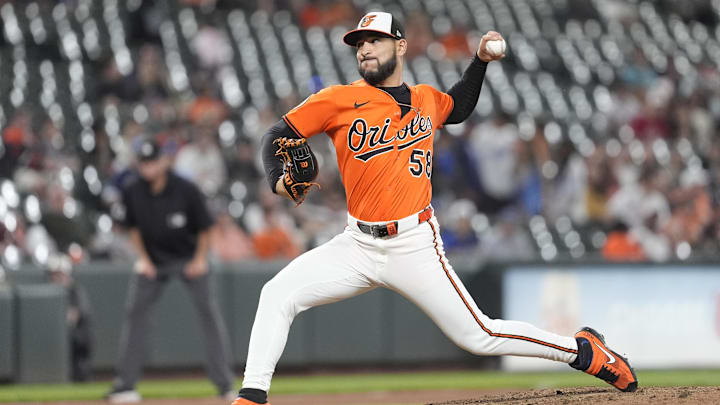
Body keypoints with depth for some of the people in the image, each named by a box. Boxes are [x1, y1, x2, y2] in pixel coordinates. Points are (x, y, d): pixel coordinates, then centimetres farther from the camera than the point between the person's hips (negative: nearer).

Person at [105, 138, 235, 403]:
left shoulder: (186, 191, -21)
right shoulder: (132, 192, -12)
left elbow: (204, 227, -8)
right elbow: (134, 227, 5)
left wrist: (200, 260, -11)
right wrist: (143, 259, -1)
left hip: (189, 258, -3)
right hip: (153, 260, 3)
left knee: (208, 311, -12)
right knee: (135, 313, -5)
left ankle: (225, 382, -8)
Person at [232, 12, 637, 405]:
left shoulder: (426, 101, 8)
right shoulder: (342, 100, -1)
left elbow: (459, 107, 33)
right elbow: (278, 134, 0)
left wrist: (481, 61, 20)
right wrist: (279, 179, -19)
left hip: (414, 247, -1)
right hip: (359, 245, 1)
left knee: (479, 335, -3)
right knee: (278, 294, -16)